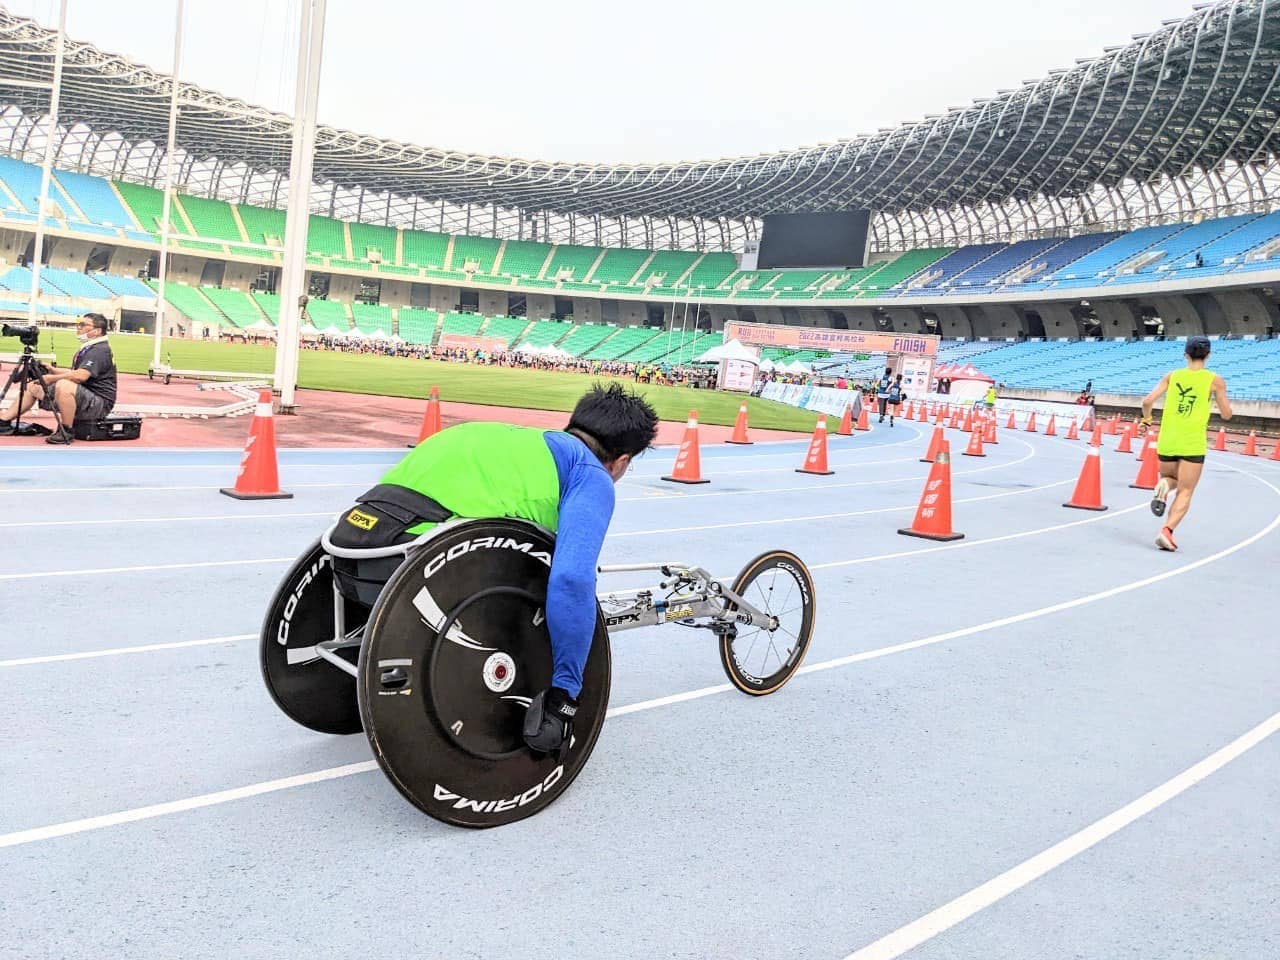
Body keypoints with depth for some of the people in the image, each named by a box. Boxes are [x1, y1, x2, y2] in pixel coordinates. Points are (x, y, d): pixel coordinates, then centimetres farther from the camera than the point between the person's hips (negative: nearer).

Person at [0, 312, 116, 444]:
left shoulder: (100, 350, -15)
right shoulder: (88, 348, 18)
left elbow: (81, 376, -28)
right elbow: (75, 374, 25)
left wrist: (51, 378, -18)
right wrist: (52, 371, 8)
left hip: (99, 404, -11)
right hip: (81, 398, 11)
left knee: (63, 386, -37)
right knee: (32, 386, 11)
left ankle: (66, 432, -24)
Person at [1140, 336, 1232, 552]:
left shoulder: (1171, 376, 5)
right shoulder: (1215, 380, 1)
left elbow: (1148, 401, -3)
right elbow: (1226, 414, 6)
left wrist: (1146, 418, 16)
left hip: (1166, 441, 2)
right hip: (1193, 444, -2)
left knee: (1169, 478, 26)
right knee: (1184, 493, 2)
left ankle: (1163, 486, -10)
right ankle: (1167, 529, -19)